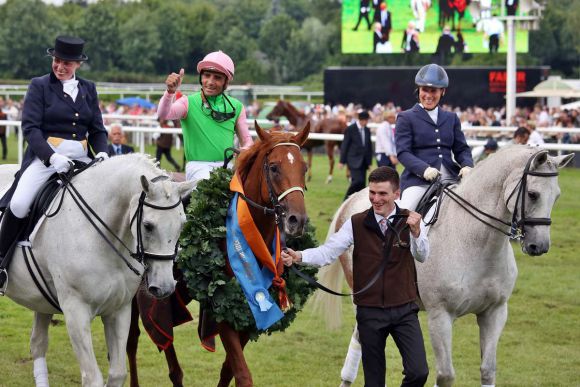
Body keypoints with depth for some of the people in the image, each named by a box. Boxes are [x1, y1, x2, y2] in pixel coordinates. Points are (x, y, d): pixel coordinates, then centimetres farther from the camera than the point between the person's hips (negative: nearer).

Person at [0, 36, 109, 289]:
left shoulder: (88, 89, 15)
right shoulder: (39, 86, 4)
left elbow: (97, 129, 15)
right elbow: (30, 127, -6)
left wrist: (102, 153, -8)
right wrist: (52, 157, -21)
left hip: (82, 160, 4)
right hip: (45, 156, -4)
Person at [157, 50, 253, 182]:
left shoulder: (236, 107, 12)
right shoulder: (189, 103, 2)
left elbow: (247, 140, 15)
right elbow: (163, 114, -16)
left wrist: (244, 152, -9)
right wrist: (170, 91, -35)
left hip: (227, 165, 4)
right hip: (198, 165, -4)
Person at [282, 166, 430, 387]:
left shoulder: (411, 221, -3)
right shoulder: (357, 224, -1)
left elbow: (422, 257, -18)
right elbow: (328, 252, -8)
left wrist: (416, 232, -39)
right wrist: (299, 257, -27)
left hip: (404, 310, 0)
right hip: (370, 311, 0)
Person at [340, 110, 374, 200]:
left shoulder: (367, 130, 12)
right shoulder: (350, 129, -6)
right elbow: (344, 145, -4)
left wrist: (369, 162, 14)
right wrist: (342, 161, -6)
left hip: (363, 161, 6)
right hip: (354, 160, -6)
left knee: (362, 183, 0)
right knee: (358, 180, -18)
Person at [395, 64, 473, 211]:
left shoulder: (451, 118, 20)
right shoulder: (406, 118, 6)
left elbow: (461, 148, 18)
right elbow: (402, 152, -4)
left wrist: (467, 166, -7)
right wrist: (424, 169, -22)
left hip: (450, 178, 5)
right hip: (418, 180, -4)